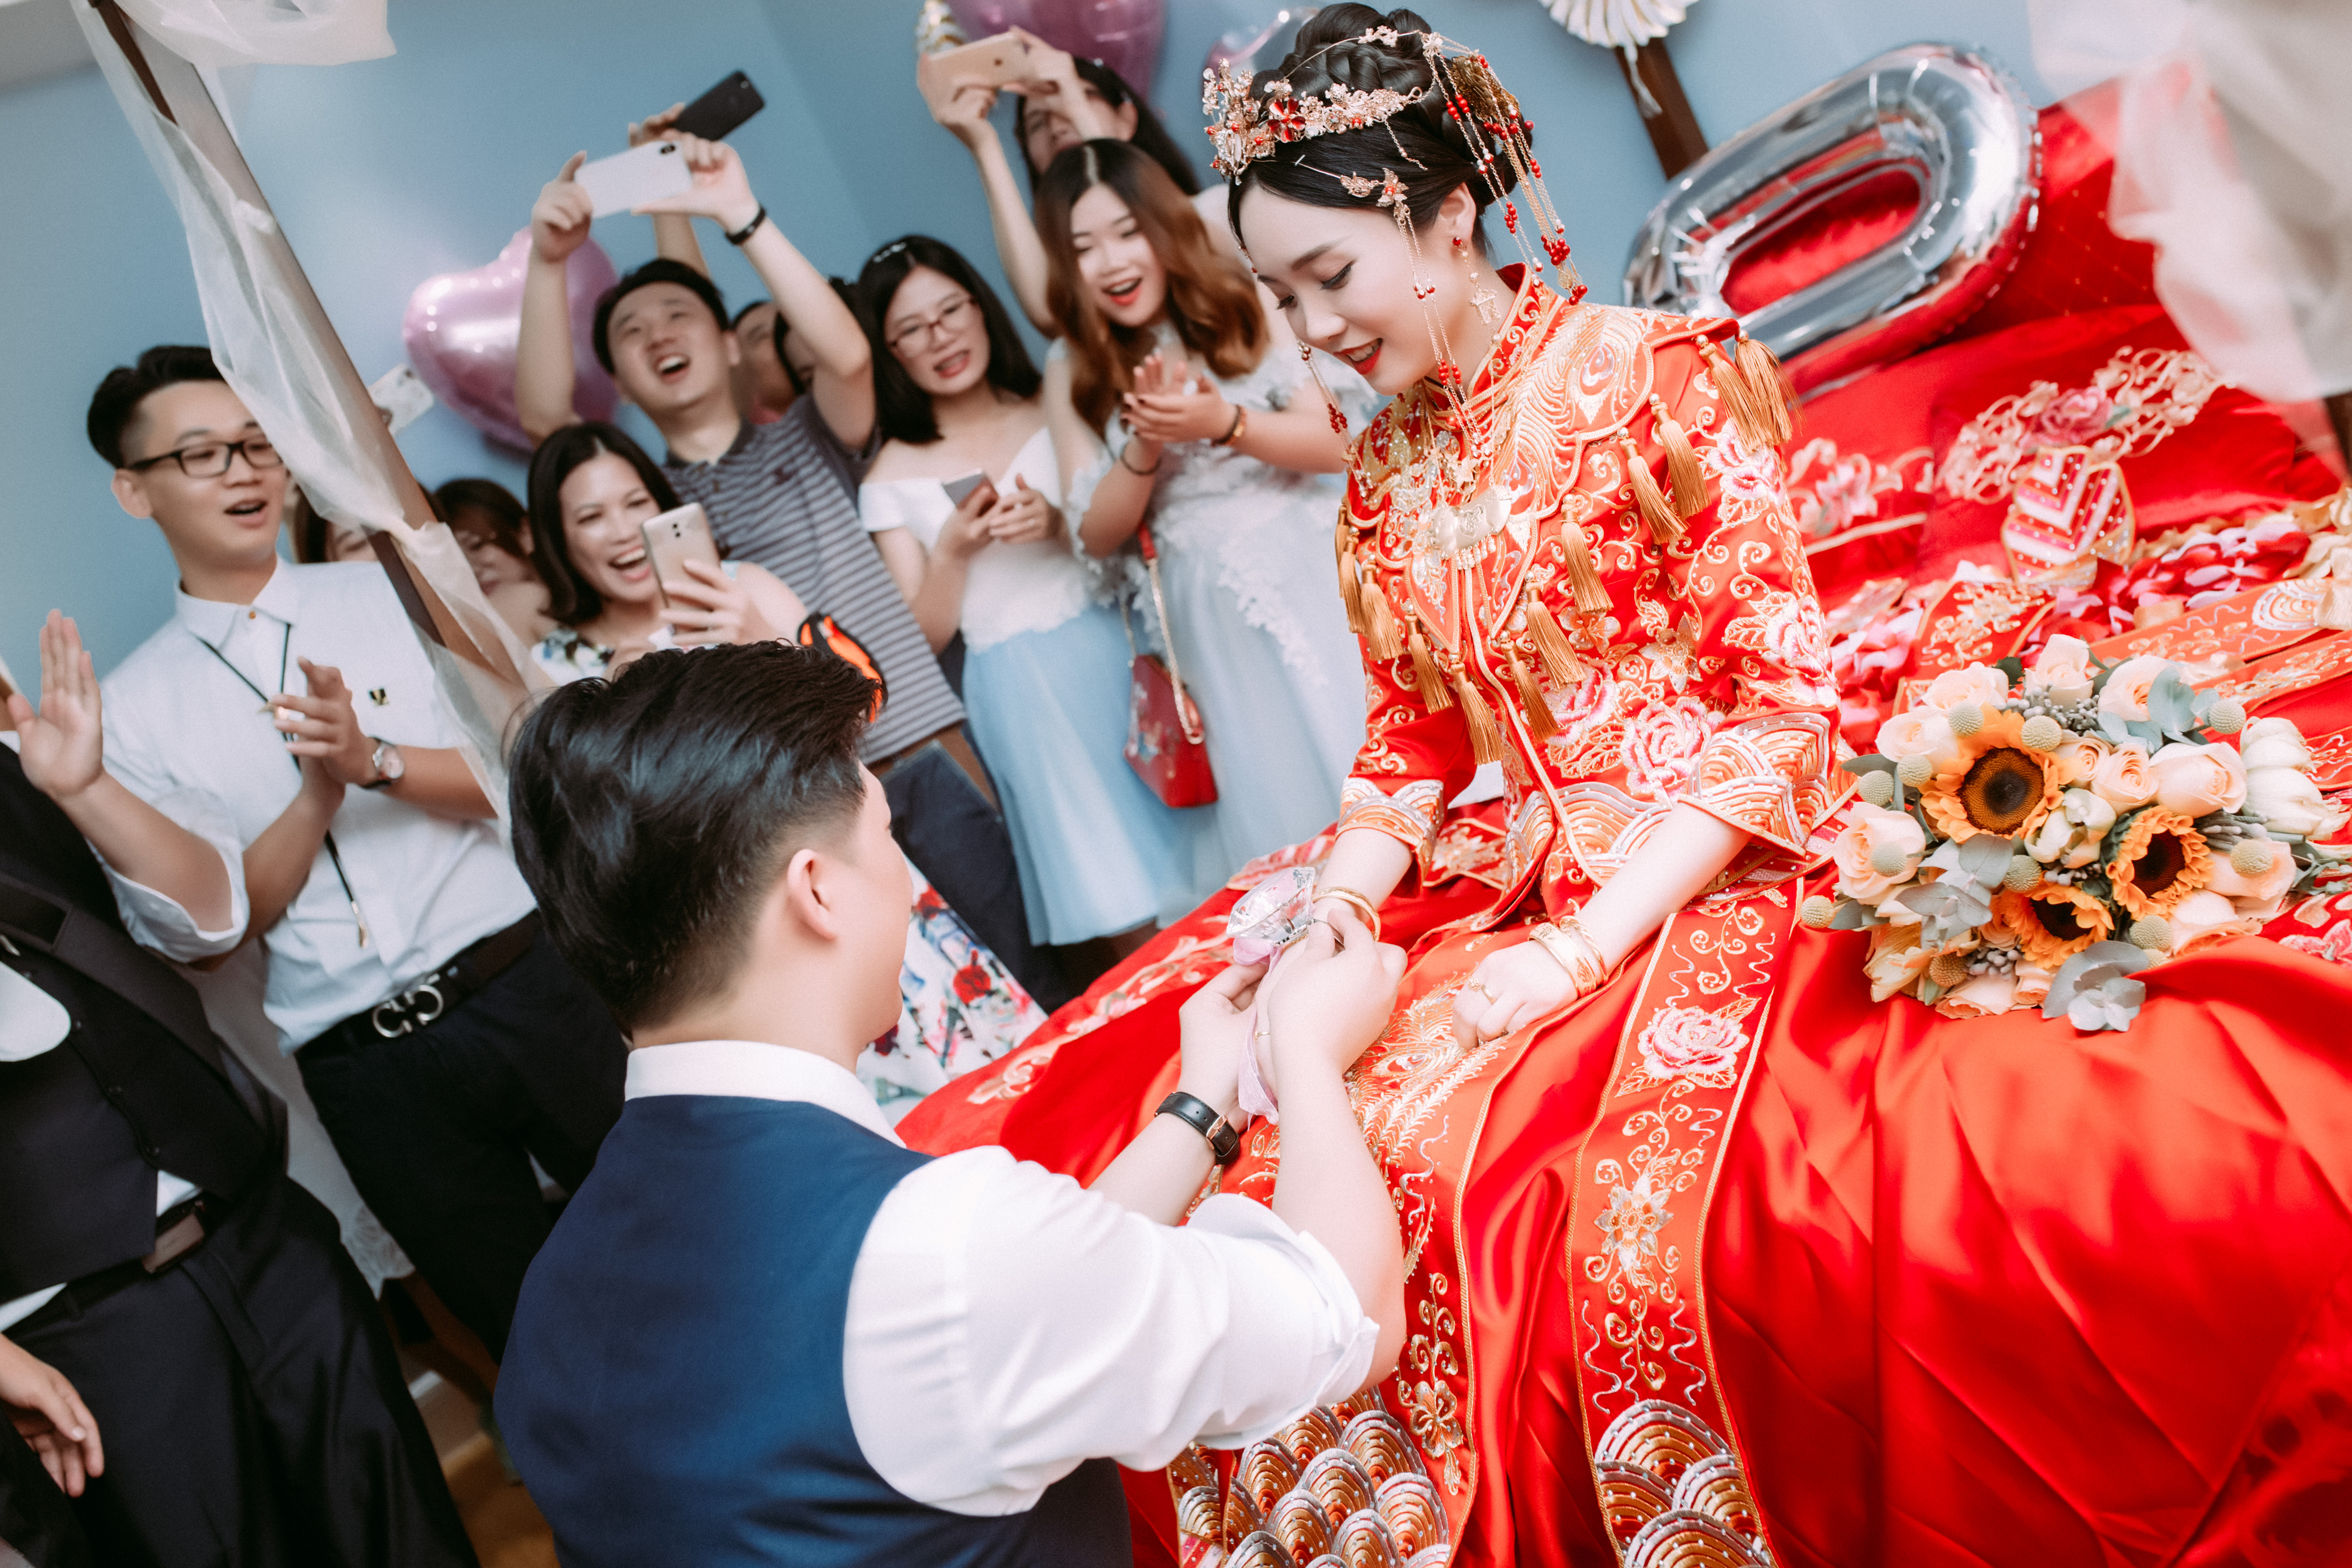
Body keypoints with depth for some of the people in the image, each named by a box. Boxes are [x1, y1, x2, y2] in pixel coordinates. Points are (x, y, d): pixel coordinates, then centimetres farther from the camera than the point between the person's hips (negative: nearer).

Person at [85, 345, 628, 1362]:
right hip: (366, 1066, 0)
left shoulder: (392, 597, 6)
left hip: (527, 984, 0)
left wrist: (376, 761, -18)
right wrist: (319, 791, -14)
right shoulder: (134, 706, 5)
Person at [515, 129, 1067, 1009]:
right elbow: (541, 416, -2)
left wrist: (741, 218, -14)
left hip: (922, 747, 0)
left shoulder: (805, 444, 14)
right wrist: (547, 262, -13)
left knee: (1026, 980, 2)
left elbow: (847, 356, -7)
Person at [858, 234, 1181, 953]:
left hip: (1111, 647, 2)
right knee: (1123, 902, 2)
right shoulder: (893, 478, 3)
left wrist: (1058, 526, -12)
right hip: (1018, 690, -1)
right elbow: (926, 636, 2)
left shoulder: (1054, 411, 8)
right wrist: (951, 551, -15)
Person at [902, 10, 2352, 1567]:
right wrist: (1334, 902, -5)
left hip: (1713, 882, -5)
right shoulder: (1385, 471, 13)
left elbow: (1787, 705, -10)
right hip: (1517, 894, 6)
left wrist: (1587, 946, -18)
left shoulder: (1660, 373, -5)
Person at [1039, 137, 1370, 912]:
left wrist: (1226, 425, -19)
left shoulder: (1240, 306, 4)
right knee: (1280, 806, 2)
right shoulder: (1073, 373, 5)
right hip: (1211, 609, 1)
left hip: (1313, 566, 0)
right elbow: (1097, 534, 2)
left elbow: (1334, 442, -3)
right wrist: (1146, 447, -15)